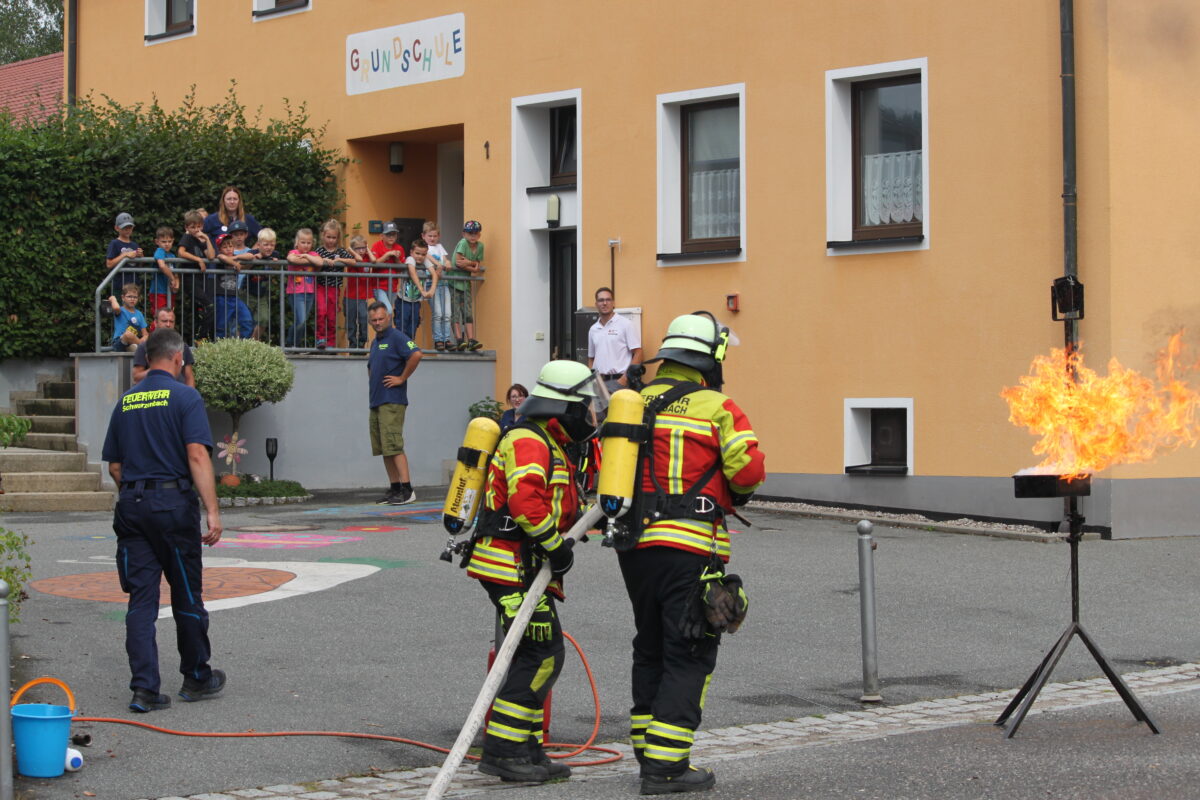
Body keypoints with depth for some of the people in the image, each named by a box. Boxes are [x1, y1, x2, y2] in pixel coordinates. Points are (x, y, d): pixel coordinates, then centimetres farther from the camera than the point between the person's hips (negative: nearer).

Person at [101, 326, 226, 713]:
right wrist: (212, 511, -17)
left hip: (131, 505, 4)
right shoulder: (184, 397, -5)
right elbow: (197, 456, -15)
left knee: (141, 598, 3)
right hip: (174, 503, -4)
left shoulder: (125, 402, 11)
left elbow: (114, 466, 14)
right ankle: (196, 677, 22)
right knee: (187, 594, 9)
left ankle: (145, 688, -2)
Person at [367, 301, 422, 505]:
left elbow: (416, 354, -24)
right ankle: (394, 489, 12)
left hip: (392, 401, -10)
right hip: (376, 402, 10)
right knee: (383, 449, 9)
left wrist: (402, 378, -17)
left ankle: (407, 490, -16)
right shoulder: (375, 342, 19)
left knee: (393, 446, -15)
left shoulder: (396, 337, -9)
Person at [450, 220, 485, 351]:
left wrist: (468, 263, -13)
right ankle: (459, 340, -9)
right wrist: (472, 264, -11)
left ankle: (471, 340, -7)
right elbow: (458, 262, -19)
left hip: (466, 283, 5)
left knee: (468, 312, -1)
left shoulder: (480, 246, 5)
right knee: (455, 312, -6)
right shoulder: (463, 243, -12)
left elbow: (479, 267, 4)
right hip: (454, 282, -5)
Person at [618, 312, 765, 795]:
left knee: (650, 648, 18)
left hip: (635, 542, 6)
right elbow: (748, 470, -13)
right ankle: (666, 766, -5)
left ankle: (647, 752, 23)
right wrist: (737, 492, 8)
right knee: (689, 655, -1)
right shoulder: (717, 409, -7)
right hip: (690, 546, -6)